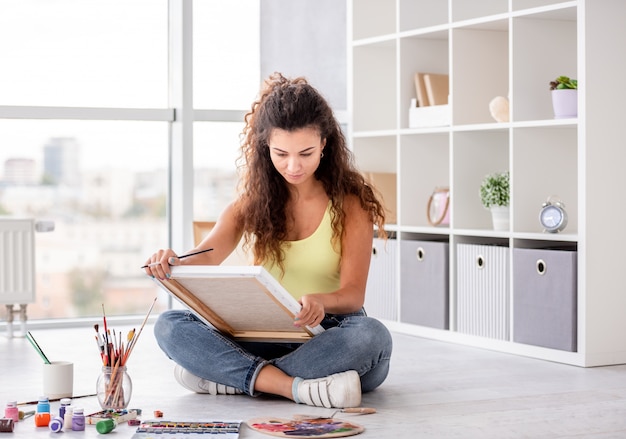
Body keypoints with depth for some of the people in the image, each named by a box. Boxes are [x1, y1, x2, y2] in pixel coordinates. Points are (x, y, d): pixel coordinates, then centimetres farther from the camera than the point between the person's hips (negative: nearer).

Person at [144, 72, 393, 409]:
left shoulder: (349, 202, -3)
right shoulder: (254, 198, 5)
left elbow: (353, 293, -13)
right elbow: (207, 256, -9)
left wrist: (320, 302, -37)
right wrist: (172, 265, -34)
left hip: (330, 339, -2)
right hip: (267, 338, 2)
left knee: (371, 335, -37)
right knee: (169, 326, -19)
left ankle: (225, 377, -28)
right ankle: (297, 388, -34)